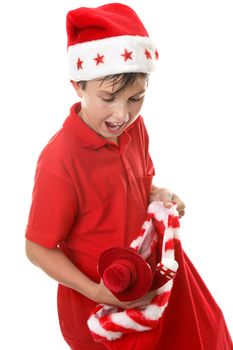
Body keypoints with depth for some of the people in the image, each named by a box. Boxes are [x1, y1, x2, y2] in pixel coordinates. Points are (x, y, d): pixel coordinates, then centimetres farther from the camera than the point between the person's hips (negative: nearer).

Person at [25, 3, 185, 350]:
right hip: (94, 301, -6)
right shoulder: (60, 162, -29)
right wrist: (96, 292, -26)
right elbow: (38, 249, -20)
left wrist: (158, 194, -11)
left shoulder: (135, 127, -10)